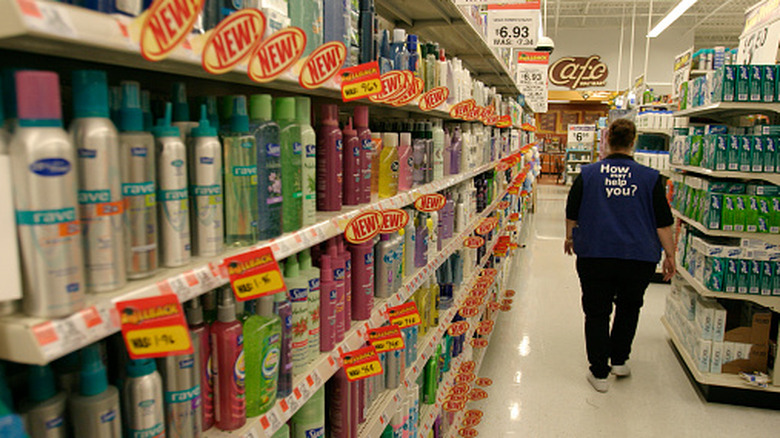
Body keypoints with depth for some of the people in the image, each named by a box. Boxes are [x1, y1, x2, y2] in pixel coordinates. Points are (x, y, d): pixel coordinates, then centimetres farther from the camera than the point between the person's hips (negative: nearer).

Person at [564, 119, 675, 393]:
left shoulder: (588, 174, -1)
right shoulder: (650, 177, -3)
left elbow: (571, 214, 7)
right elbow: (663, 223, -1)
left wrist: (570, 238, 24)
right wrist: (670, 256, 9)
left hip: (595, 255, 0)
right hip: (639, 257, 1)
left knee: (597, 312, 8)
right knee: (629, 307, 23)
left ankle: (599, 374, 12)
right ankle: (619, 360, 30)